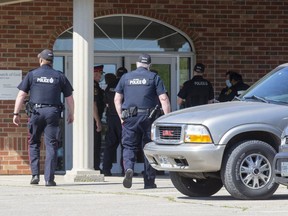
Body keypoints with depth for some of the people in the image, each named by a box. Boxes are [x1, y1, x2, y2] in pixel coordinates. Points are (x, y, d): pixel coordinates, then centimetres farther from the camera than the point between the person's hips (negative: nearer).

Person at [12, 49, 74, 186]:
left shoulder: (32, 75, 5)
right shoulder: (59, 76, 8)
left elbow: (21, 95, 0)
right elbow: (69, 98, 10)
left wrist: (16, 113, 3)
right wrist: (71, 114, 23)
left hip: (36, 112, 0)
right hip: (53, 113, 0)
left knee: (34, 143, 14)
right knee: (51, 145, 2)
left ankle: (35, 174, 5)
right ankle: (49, 178, -4)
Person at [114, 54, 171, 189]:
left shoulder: (126, 77, 11)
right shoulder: (153, 77, 5)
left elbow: (117, 99, 10)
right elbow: (163, 98, -3)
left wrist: (121, 116, 14)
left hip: (129, 118, 1)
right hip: (147, 116, -1)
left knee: (129, 146, 5)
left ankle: (128, 168, -24)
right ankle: (149, 181, 9)